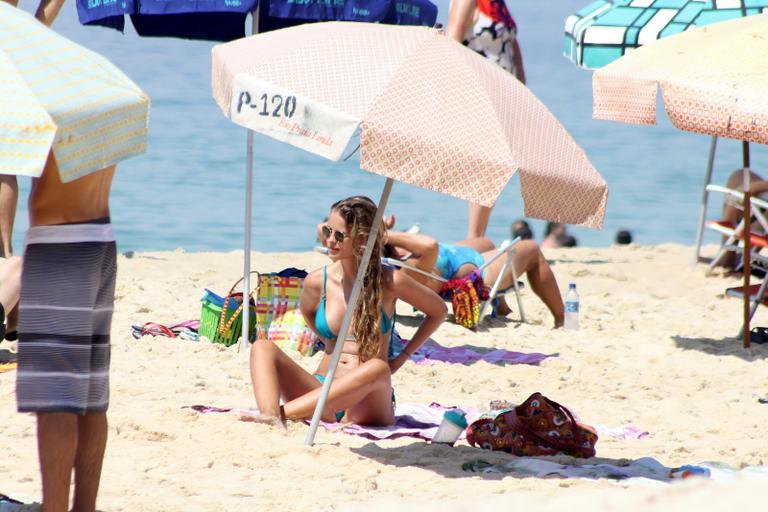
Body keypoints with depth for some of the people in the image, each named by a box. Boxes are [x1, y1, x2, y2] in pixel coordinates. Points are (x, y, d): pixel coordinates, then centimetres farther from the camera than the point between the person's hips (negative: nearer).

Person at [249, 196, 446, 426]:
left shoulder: (389, 282, -4)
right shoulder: (317, 281, 5)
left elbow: (438, 311, 12)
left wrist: (402, 357, 8)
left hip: (365, 405, -3)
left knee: (378, 369, -38)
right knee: (263, 347, -18)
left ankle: (282, 413, -43)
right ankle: (269, 415, -51)